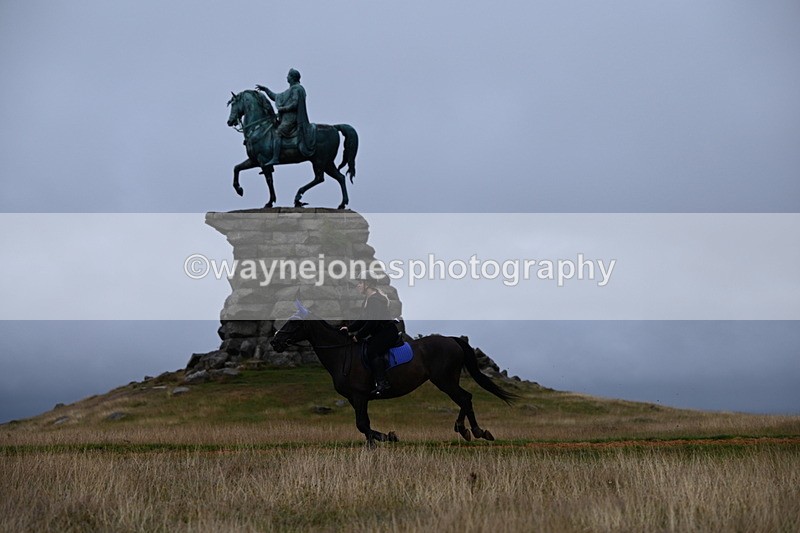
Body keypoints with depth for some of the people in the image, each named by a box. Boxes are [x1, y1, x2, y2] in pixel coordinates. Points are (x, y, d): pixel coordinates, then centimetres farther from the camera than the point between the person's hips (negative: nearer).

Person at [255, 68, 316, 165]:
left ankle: (275, 158, -30)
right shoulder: (291, 90, 24)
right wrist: (265, 89, 28)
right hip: (287, 117, 11)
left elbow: (294, 104, -19)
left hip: (291, 118, -11)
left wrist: (282, 109, -13)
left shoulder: (296, 89, -8)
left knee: (277, 134, -21)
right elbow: (276, 97, 31)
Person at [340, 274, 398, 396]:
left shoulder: (375, 299, -17)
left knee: (372, 351, -22)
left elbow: (372, 322, -24)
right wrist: (349, 328, 8)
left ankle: (381, 384, -28)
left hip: (389, 331, -11)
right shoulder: (368, 299, 16)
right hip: (381, 332, 11)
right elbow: (363, 319, 19)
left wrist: (359, 335, -18)